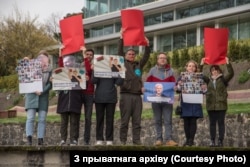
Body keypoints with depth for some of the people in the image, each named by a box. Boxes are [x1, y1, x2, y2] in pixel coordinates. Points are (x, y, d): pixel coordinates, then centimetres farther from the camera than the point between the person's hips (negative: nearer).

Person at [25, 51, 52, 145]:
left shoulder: (49, 72, 8)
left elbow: (50, 84, 0)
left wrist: (42, 91, -13)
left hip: (43, 98, 1)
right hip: (32, 96, -1)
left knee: (42, 119, -1)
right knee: (30, 118, -8)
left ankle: (40, 139, -1)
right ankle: (29, 138, -12)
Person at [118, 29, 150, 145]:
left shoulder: (139, 65, 17)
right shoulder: (123, 64, 7)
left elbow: (146, 57, 9)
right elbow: (119, 52, -2)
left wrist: (147, 45, -3)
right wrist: (121, 38, -7)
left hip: (137, 95, 4)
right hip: (126, 95, -4)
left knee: (137, 120, 2)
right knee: (125, 120, -2)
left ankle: (137, 140, 3)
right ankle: (123, 141, 1)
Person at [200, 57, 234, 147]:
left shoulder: (223, 78, 2)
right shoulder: (208, 79, 11)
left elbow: (231, 74, -11)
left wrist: (228, 64, -20)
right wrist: (201, 65, -3)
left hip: (221, 105, -3)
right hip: (211, 105, 3)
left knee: (221, 123, 0)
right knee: (212, 123, 6)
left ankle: (220, 140, 3)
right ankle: (212, 141, 9)